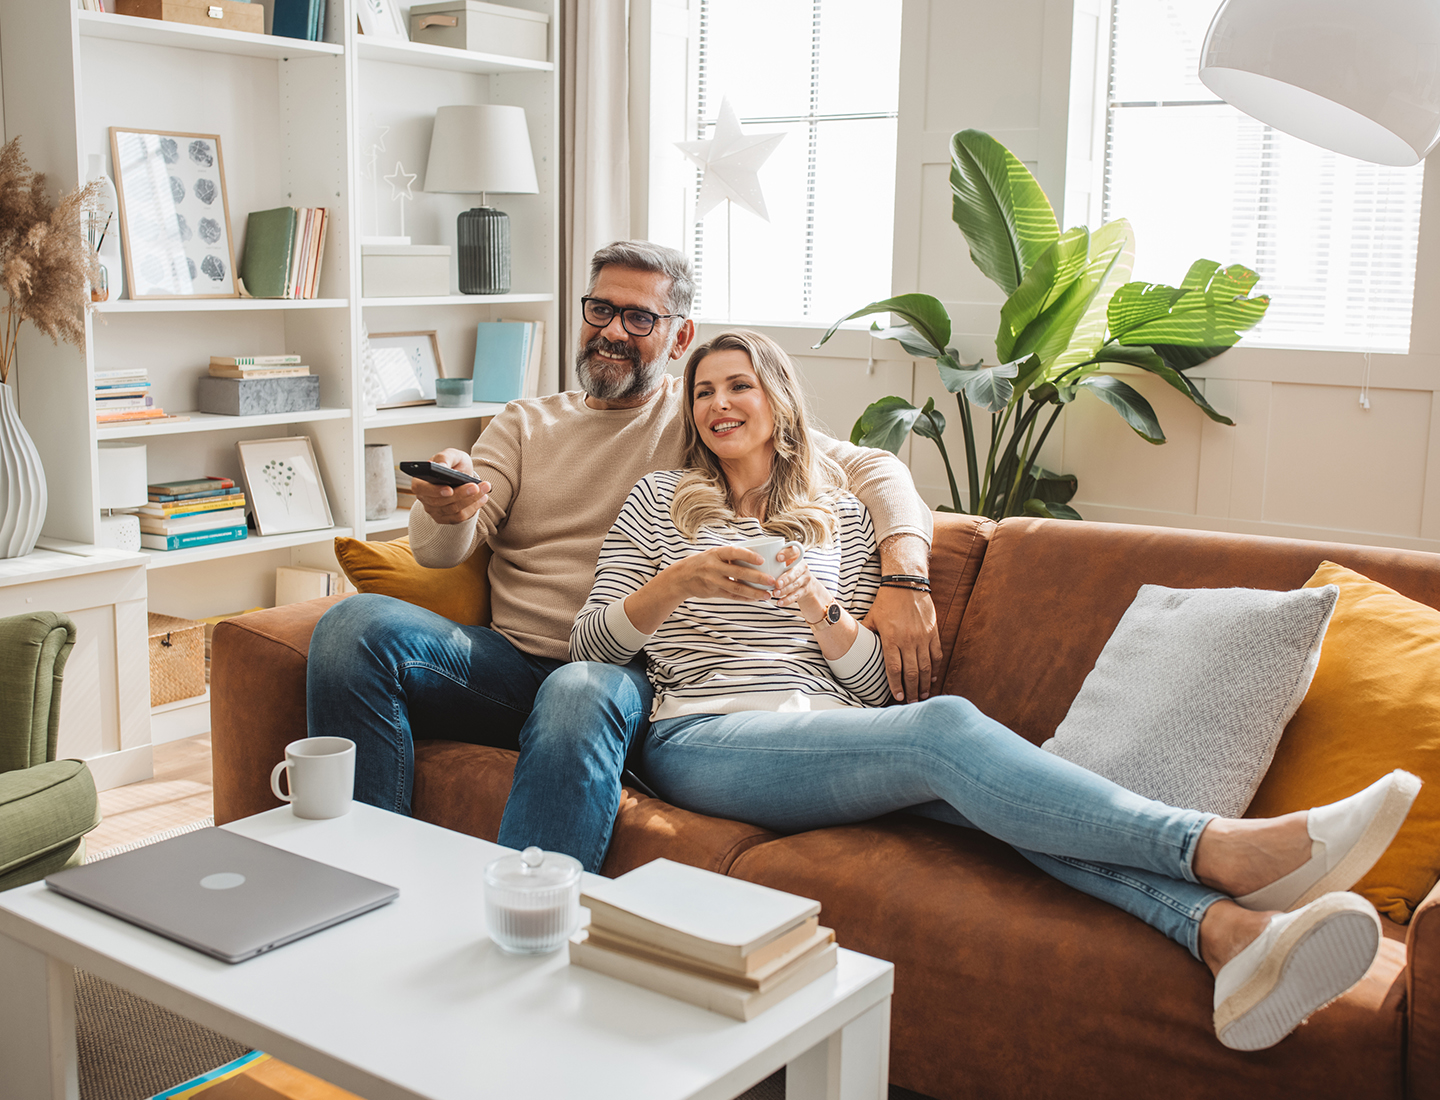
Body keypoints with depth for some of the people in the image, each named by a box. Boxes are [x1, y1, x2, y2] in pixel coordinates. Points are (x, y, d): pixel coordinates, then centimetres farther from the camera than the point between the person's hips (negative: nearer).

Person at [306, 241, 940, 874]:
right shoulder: (524, 424, 18)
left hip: (627, 675, -3)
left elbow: (873, 470, 3)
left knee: (579, 697, -39)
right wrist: (448, 512, -20)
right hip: (508, 662, 4)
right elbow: (437, 551, 7)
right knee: (355, 625, -22)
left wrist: (905, 576, -18)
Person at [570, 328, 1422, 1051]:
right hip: (706, 742, -3)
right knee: (945, 729, -31)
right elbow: (589, 646, 6)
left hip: (839, 741, 3)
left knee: (960, 771, -32)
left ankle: (1227, 934, -53)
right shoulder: (661, 502, 15)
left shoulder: (840, 515, 20)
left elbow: (875, 683, 13)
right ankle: (1223, 851, -44)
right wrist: (676, 584, -12)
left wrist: (823, 614, -8)